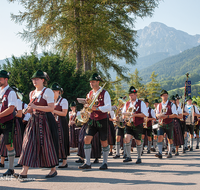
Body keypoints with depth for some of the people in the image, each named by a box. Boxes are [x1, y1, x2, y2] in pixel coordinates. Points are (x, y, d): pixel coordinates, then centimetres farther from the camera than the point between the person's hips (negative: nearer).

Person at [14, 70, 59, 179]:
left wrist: (35, 107, -19)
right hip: (34, 121, 6)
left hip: (45, 120, -6)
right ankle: (24, 171, -6)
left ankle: (53, 169, 15)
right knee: (29, 144, -3)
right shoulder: (32, 93, 16)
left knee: (47, 145, -1)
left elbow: (51, 108, -15)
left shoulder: (48, 92, -6)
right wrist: (27, 110, 1)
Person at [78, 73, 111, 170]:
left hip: (102, 120, -5)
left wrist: (96, 108, -24)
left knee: (104, 142, 4)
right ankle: (87, 163, -4)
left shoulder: (104, 93, -7)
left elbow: (108, 108, -15)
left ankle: (105, 163, 18)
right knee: (87, 139, -9)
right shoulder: (90, 94, 10)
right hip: (92, 120, 5)